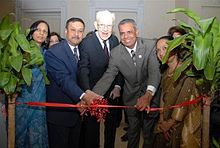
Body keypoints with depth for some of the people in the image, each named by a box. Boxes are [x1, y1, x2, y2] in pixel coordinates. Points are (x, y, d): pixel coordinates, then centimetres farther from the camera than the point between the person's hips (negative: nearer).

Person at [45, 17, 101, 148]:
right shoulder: (53, 53, -17)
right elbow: (64, 79, -28)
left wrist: (82, 100, -16)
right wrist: (83, 96, -41)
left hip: (78, 109, 6)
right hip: (59, 112, -6)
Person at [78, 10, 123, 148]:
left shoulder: (115, 40, -1)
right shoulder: (86, 43, -17)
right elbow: (83, 70, -23)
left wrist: (118, 86, -7)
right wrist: (88, 93, -36)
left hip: (112, 91, 5)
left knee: (112, 123, 20)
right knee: (91, 125, 9)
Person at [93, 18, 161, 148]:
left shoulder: (150, 46, -19)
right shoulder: (115, 53, -13)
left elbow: (154, 72, -28)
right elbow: (108, 77, -16)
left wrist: (148, 94, -46)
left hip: (150, 95, -1)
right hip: (131, 97, 2)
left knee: (149, 131, 15)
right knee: (133, 131, 21)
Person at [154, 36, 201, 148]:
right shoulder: (166, 74, 6)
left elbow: (185, 100, -20)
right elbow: (163, 98, 5)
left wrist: (170, 123, -12)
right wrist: (163, 122, -4)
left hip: (186, 125, -6)